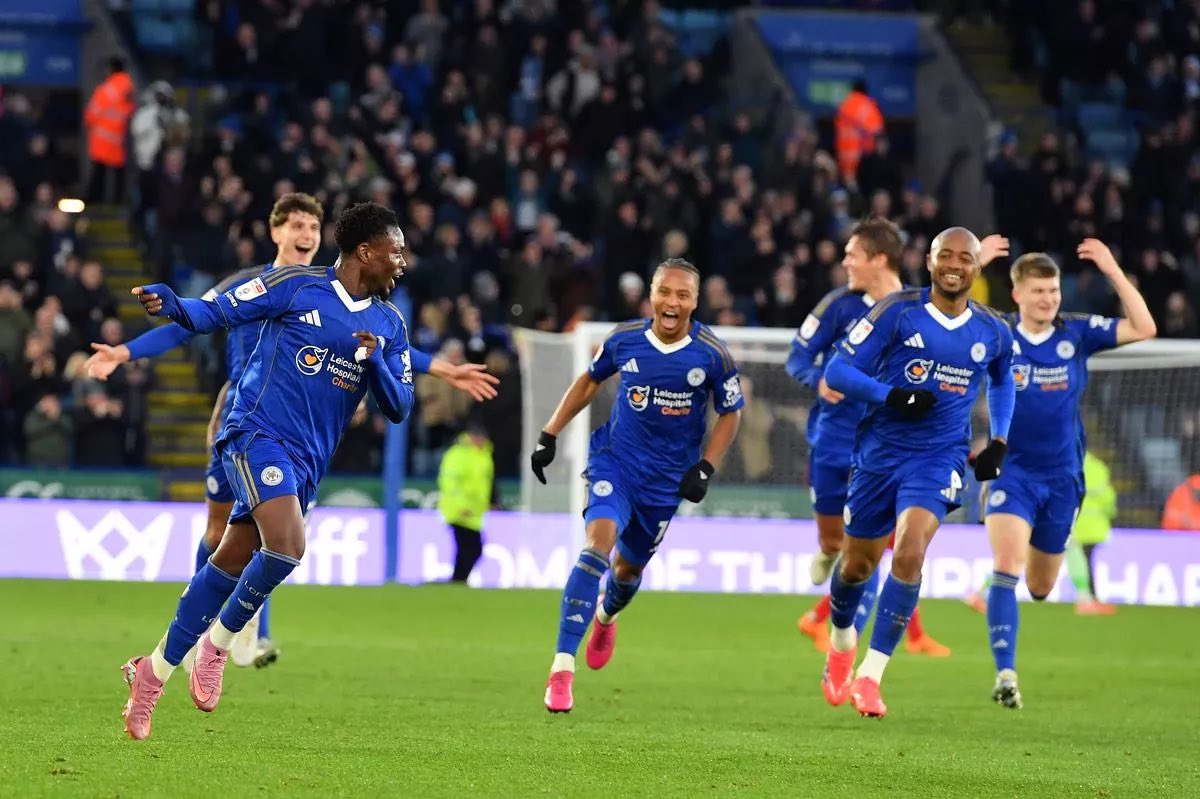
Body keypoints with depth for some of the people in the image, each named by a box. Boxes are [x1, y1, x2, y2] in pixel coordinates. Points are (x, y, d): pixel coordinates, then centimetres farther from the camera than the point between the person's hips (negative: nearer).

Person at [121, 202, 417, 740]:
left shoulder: (389, 326, 12)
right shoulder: (297, 286, -4)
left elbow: (398, 409, 10)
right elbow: (217, 312, -2)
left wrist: (376, 362, -9)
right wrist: (170, 304, -23)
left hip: (307, 460, 6)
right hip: (259, 433, -6)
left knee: (232, 564, 7)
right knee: (287, 545, -25)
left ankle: (155, 670, 19)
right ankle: (218, 642, -3)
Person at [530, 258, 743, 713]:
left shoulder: (711, 354, -12)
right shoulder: (625, 339, -9)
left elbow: (730, 412, 1)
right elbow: (589, 381, 9)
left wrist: (705, 468, -10)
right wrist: (549, 436, 7)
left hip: (667, 479, 1)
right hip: (615, 459, -1)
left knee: (629, 566, 14)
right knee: (599, 541, -24)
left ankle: (605, 617, 55)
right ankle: (562, 669, -27)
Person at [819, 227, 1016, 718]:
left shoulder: (992, 332, 2)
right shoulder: (898, 311, -9)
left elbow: (1003, 382, 24)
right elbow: (837, 370, -9)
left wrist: (998, 442, 11)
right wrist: (890, 396, -25)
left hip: (939, 457, 0)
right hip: (880, 452, 0)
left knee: (909, 555, -22)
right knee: (857, 565, 11)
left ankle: (869, 677, -16)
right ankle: (841, 644, 44)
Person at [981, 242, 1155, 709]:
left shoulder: (1077, 334, -4)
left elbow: (1143, 329, -10)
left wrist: (1113, 271, -17)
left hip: (1062, 475, 3)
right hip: (1011, 471, -3)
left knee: (1040, 588, 16)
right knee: (1006, 566, -23)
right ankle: (1005, 672, -23)